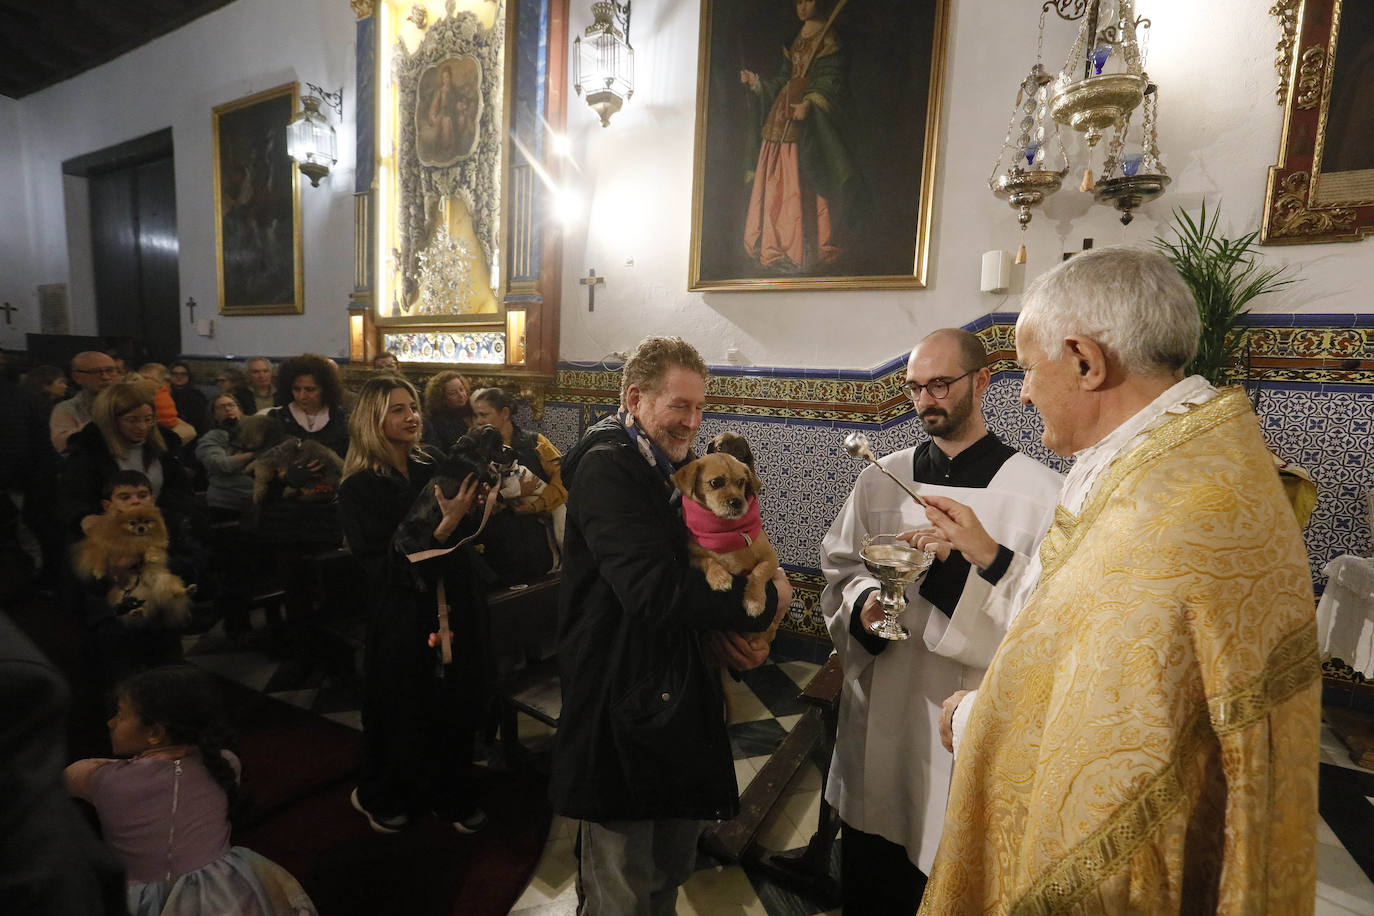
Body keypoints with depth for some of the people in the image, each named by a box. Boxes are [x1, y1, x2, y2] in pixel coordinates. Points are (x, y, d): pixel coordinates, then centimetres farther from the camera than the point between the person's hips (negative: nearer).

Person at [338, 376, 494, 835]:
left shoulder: (432, 468, 1)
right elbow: (384, 565, -19)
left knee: (456, 707, 13)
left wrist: (477, 507, -13)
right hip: (402, 619, -4)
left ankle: (453, 795, 37)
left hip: (452, 609, 4)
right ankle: (380, 797, 43)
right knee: (402, 712, 15)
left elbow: (465, 536, 8)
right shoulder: (360, 488, -11)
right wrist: (444, 526, -29)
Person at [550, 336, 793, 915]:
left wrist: (740, 633, -5)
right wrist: (764, 601, -18)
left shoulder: (678, 466, 9)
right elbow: (653, 591, -30)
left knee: (673, 866, 25)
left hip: (682, 694, 8)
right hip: (625, 704, -8)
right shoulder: (607, 466, -19)